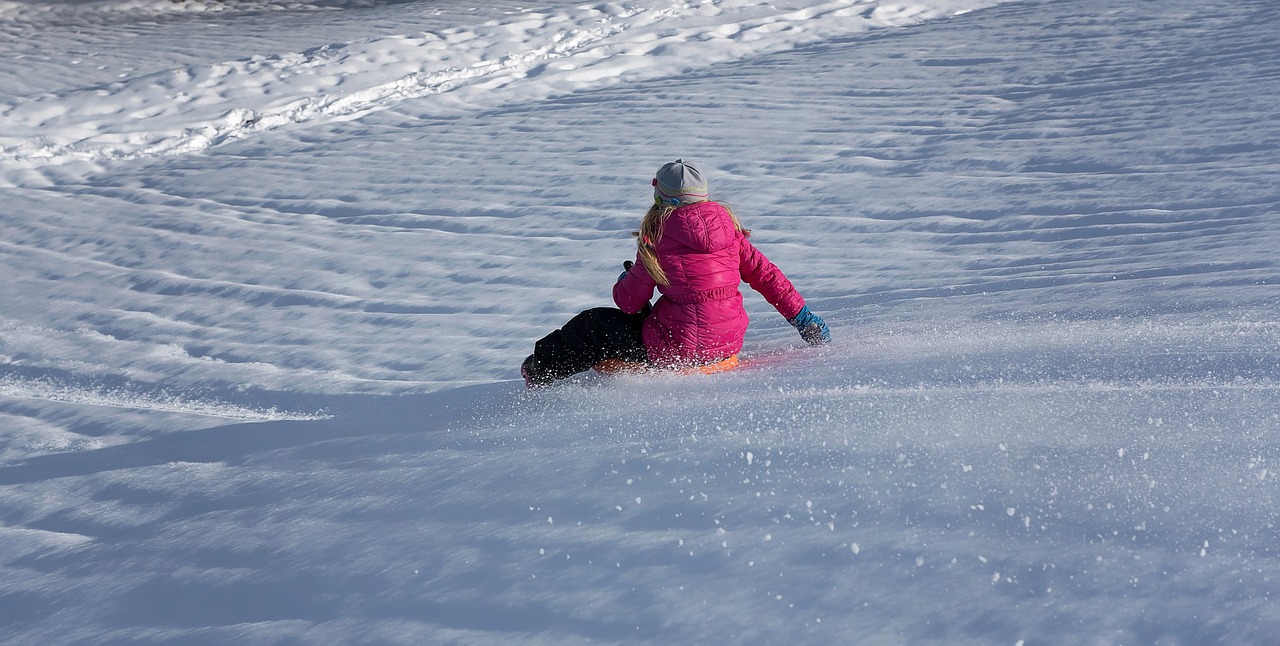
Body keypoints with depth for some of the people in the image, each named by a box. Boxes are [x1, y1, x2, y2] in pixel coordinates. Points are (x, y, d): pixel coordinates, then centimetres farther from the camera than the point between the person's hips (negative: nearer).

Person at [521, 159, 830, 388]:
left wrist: (625, 282, 19)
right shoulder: (727, 226, 2)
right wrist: (804, 318, 12)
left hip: (680, 350, -6)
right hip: (729, 343, 6)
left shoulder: (657, 236, -12)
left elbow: (629, 302, -5)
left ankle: (540, 371, 29)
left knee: (594, 325, 14)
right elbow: (766, 274, 4)